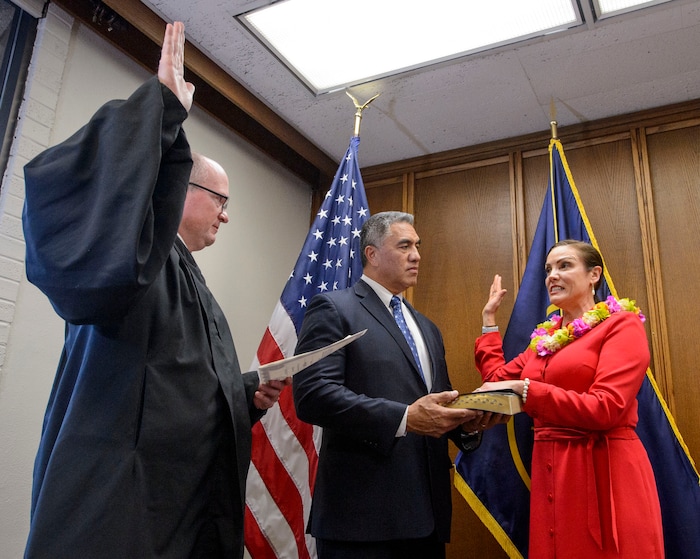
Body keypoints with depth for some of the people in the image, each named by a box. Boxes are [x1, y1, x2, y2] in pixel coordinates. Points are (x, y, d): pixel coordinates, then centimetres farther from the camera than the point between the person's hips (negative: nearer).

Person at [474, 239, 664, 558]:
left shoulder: (621, 325, -6)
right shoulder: (546, 337, 15)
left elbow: (605, 408, -18)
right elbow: (498, 378, 19)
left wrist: (526, 389, -23)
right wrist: (489, 319, 24)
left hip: (605, 473, -6)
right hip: (551, 473, 7)